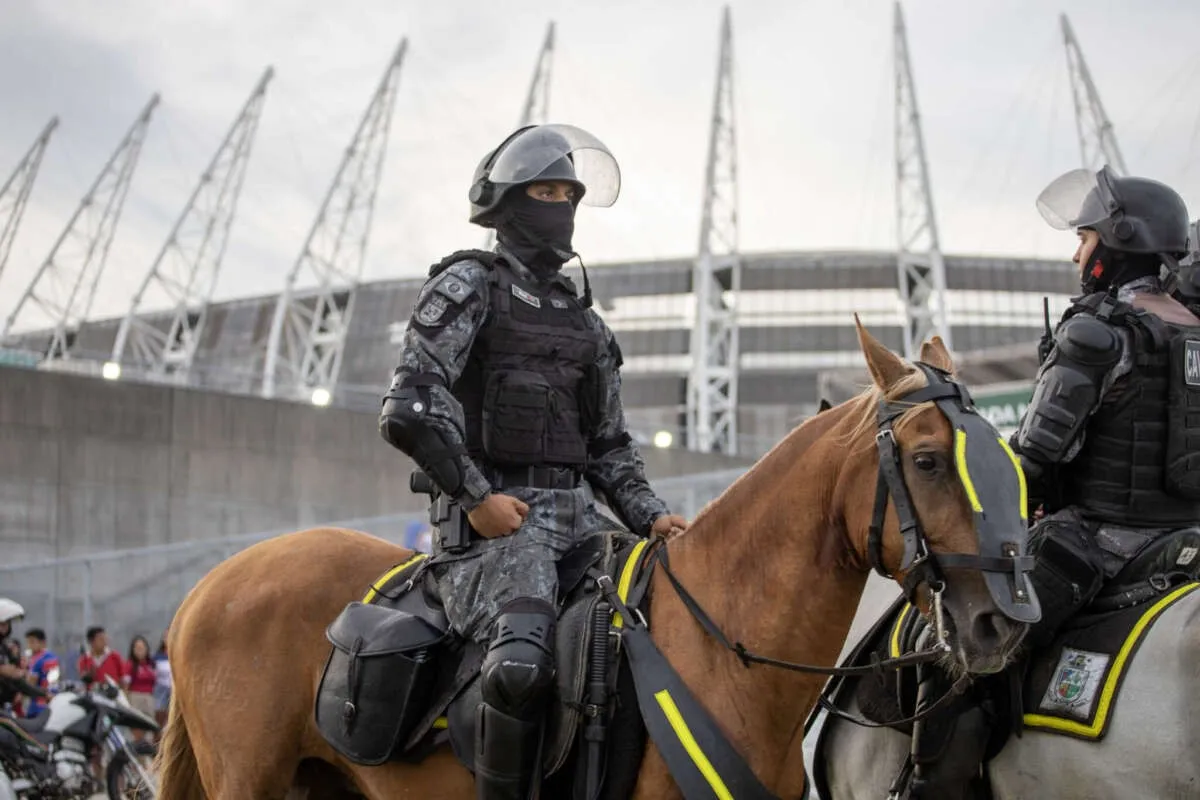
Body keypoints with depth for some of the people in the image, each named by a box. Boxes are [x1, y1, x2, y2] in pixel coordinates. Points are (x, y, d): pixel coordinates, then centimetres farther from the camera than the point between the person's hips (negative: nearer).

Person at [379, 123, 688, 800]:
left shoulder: (587, 323, 23)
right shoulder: (469, 285, 3)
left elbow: (610, 447, 23)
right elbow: (411, 410, -8)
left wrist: (653, 516, 7)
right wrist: (475, 496, -13)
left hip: (577, 514, 7)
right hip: (496, 516, -7)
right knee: (523, 662, -34)